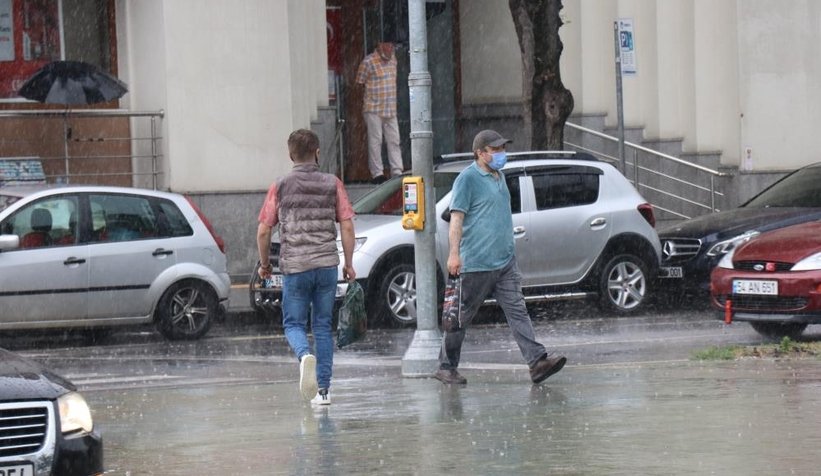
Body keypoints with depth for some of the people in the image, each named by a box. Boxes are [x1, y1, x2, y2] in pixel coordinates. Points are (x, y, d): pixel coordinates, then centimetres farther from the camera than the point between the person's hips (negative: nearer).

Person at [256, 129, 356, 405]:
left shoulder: (280, 187, 1)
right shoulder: (332, 184, 3)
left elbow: (263, 231, 0)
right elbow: (347, 227, 0)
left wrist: (264, 263, 14)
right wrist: (349, 264, 9)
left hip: (294, 267, -2)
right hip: (327, 264, 2)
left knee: (294, 324, 8)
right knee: (323, 326, 10)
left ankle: (305, 355, -24)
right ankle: (323, 389, 9)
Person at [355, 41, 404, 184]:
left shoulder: (393, 60, 12)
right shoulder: (368, 62, -9)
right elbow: (359, 84, -5)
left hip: (391, 110, 6)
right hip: (374, 109, -6)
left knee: (394, 141, 4)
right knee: (375, 141, -3)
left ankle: (397, 172, 7)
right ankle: (377, 173, 1)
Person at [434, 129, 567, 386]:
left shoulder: (499, 176, 17)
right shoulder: (468, 178, -8)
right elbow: (457, 218, -13)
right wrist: (454, 254, -21)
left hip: (505, 261, 7)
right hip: (476, 263, -7)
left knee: (517, 311, -3)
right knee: (461, 316, 2)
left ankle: (537, 361, -11)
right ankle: (446, 367, 12)